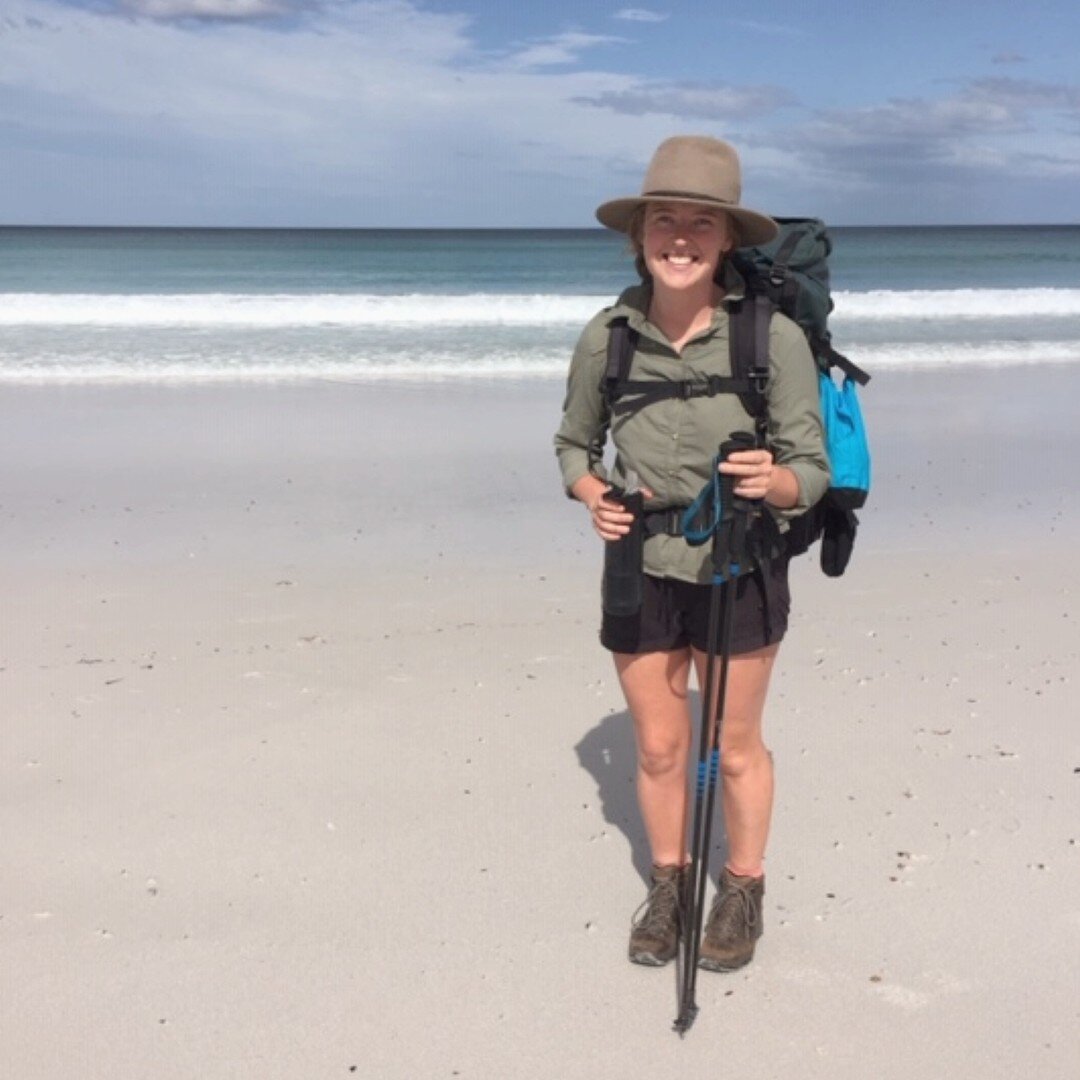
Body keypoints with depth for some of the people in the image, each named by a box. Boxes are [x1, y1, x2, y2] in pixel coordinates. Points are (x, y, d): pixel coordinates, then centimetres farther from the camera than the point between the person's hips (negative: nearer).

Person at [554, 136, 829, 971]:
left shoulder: (773, 336, -19)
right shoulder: (607, 336, -10)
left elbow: (812, 471, -13)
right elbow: (573, 443, 6)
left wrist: (772, 481, -34)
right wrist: (593, 495, -14)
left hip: (740, 574, -2)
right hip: (640, 573, 2)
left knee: (735, 747, 15)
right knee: (657, 748, 17)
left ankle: (744, 891, 39)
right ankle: (669, 882, 41)